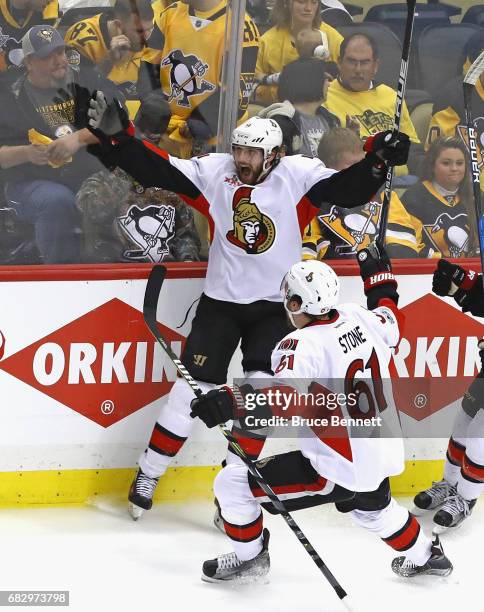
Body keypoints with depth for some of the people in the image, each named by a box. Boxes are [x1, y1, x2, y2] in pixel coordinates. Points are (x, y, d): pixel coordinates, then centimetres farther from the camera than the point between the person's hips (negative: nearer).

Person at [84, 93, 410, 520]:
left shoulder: (299, 175, -9)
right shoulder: (213, 172, -6)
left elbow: (349, 189, -16)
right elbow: (155, 169, -8)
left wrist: (378, 160, -33)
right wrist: (113, 137, -19)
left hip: (276, 305, -1)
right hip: (220, 302, 1)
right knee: (193, 390, 0)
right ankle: (148, 476, 11)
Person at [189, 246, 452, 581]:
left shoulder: (303, 346, -24)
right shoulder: (359, 318, -4)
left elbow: (286, 399, -40)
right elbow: (392, 322, 19)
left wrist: (230, 402, -53)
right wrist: (380, 276, 34)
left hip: (336, 471, -8)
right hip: (381, 458, 8)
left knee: (233, 483, 2)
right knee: (373, 507, 42)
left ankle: (249, 557, 24)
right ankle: (425, 555, 60)